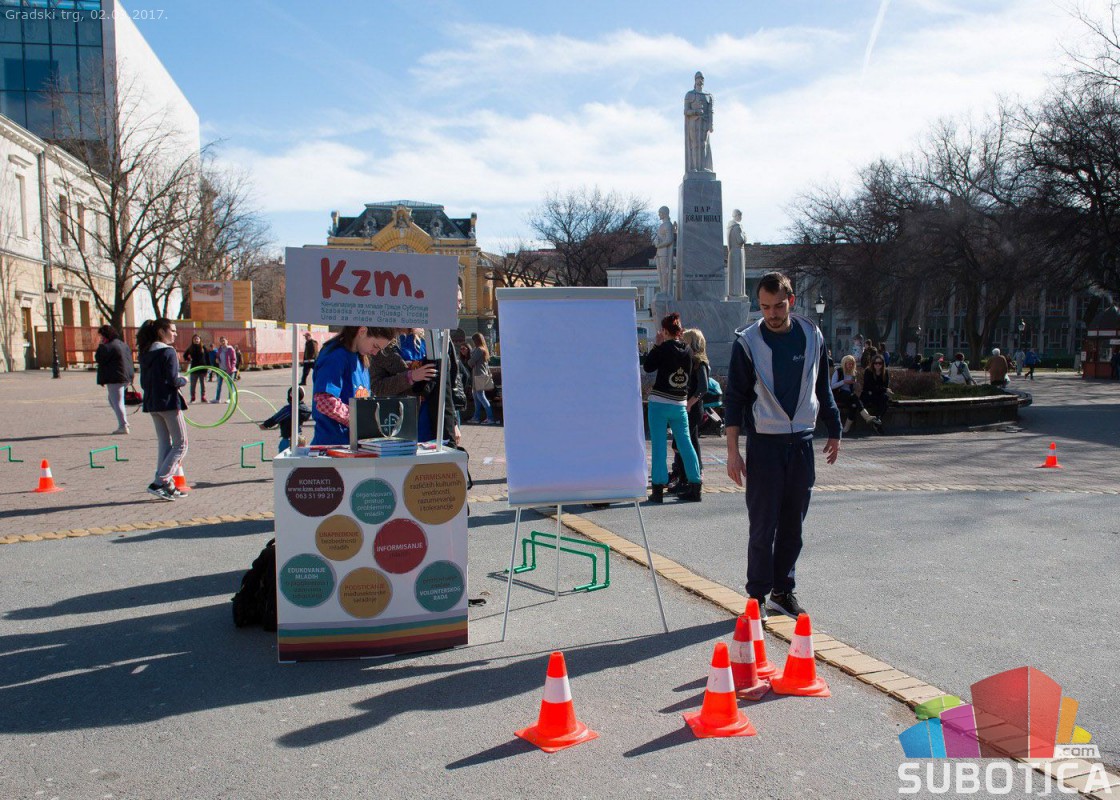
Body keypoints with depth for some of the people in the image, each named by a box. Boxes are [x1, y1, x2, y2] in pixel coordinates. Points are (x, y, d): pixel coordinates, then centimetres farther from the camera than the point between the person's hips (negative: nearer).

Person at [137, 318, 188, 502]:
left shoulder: (145, 353, 10)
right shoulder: (168, 352, -13)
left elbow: (144, 382, 12)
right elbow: (173, 380, -19)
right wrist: (184, 380, 0)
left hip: (152, 404, 8)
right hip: (169, 403, -8)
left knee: (164, 445, 13)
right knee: (180, 445, 1)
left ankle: (166, 486, 14)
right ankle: (159, 483, -7)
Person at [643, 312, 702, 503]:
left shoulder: (664, 348, -11)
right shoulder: (687, 350, 5)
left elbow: (647, 366, -2)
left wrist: (657, 344, 2)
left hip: (659, 402, -5)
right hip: (680, 404, 5)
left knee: (658, 445, -1)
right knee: (685, 443, 9)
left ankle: (658, 489, -1)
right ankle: (695, 486, 9)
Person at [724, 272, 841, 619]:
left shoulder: (812, 336, 4)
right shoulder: (748, 342, -6)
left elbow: (823, 388, 15)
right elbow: (735, 397, -5)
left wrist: (834, 432, 17)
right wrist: (733, 450, -10)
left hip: (802, 442, 4)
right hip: (764, 443, -3)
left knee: (793, 525, 10)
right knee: (763, 527, -1)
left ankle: (783, 591, 24)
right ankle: (757, 596, 12)